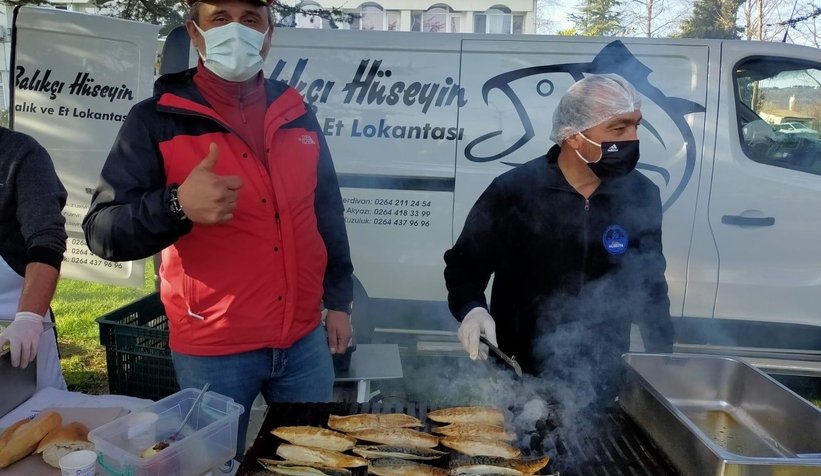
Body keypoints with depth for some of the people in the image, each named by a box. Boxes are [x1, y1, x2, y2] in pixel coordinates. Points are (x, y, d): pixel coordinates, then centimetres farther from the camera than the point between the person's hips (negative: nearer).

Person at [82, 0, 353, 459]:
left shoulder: (298, 115, 4)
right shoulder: (156, 120, -8)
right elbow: (102, 231, -14)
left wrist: (339, 300, 11)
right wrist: (178, 206, -33)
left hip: (304, 340, 4)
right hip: (214, 351, -3)